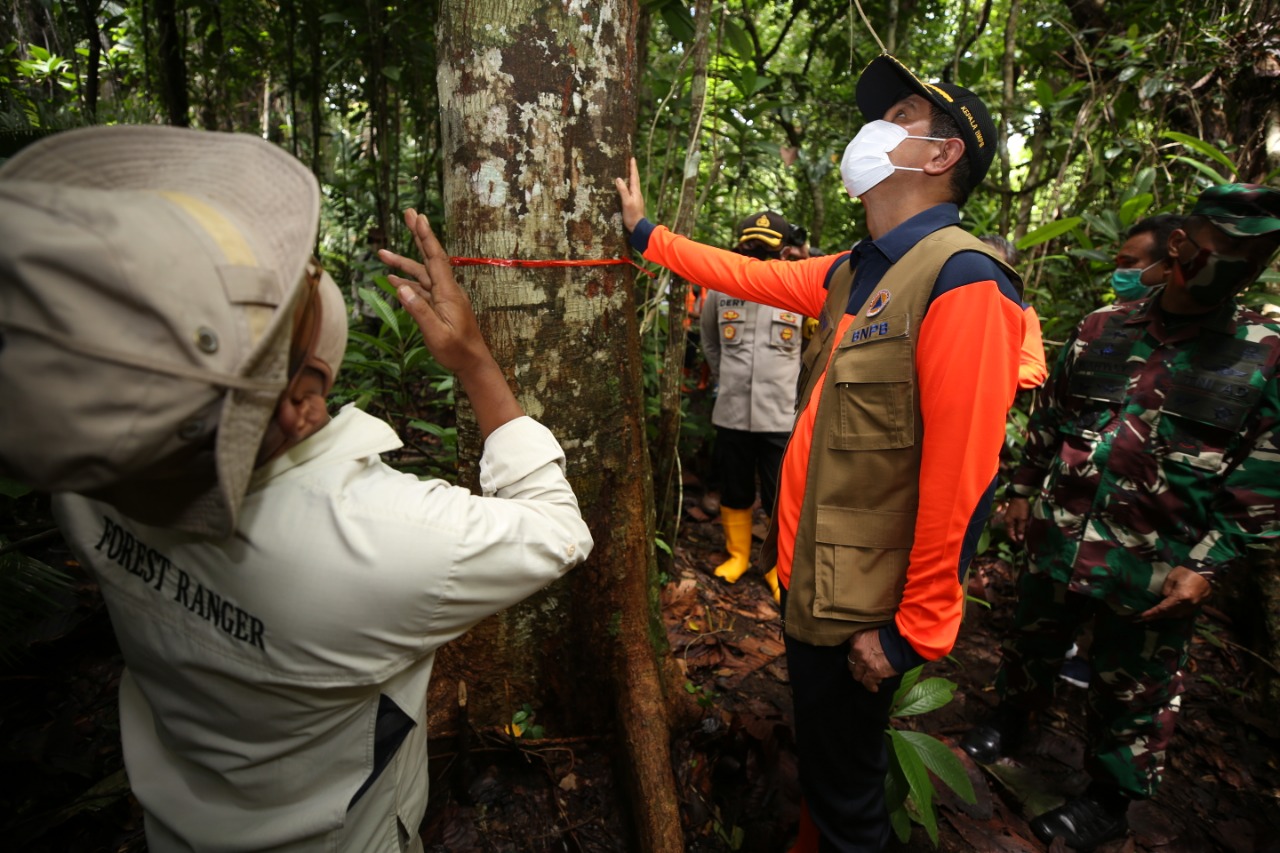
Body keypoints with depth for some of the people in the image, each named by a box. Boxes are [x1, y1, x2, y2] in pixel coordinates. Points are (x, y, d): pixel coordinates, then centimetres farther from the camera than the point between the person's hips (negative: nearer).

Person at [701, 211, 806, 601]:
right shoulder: (720, 288, -2)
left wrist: (796, 384, 9)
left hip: (781, 415, -2)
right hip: (731, 413, 3)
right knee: (734, 493, 17)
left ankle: (780, 568, 29)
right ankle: (737, 555, 39)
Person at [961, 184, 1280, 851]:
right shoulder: (1100, 329, -1)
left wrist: (1206, 564, -10)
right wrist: (1022, 490, 10)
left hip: (1152, 570, -2)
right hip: (1058, 540, 3)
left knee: (1131, 694, 15)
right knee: (1031, 645, 22)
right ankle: (1010, 723, 48)